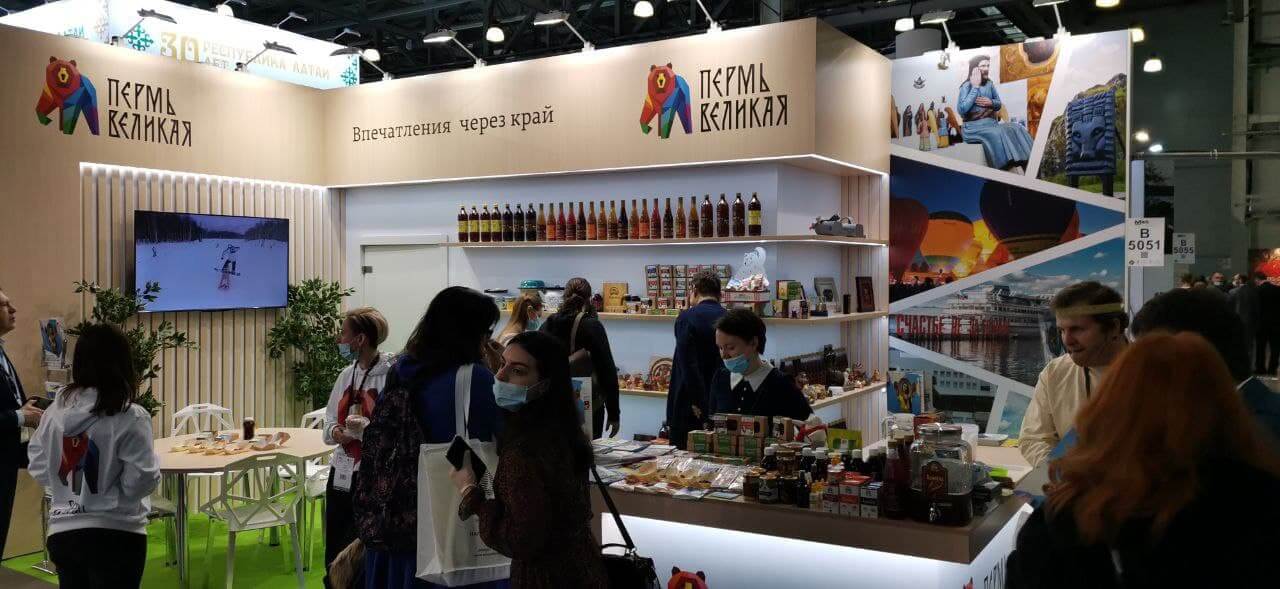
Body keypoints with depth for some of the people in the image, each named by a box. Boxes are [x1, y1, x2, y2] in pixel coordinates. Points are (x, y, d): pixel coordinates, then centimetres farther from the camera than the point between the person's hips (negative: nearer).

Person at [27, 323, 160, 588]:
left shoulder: (55, 411, 1)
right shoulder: (130, 417, -17)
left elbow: (37, 467, 9)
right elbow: (141, 480, -17)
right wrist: (154, 464, 2)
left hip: (62, 531, 6)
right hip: (115, 534, -5)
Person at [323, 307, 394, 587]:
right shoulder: (346, 374, 10)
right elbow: (329, 424, 15)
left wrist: (368, 429, -28)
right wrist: (336, 432, -6)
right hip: (341, 475, 7)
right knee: (334, 560, 14)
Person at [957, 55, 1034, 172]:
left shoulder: (990, 84, 12)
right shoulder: (967, 86, -6)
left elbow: (999, 104, 21)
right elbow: (962, 109, -21)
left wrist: (991, 103, -4)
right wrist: (975, 87, -15)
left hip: (991, 123, 6)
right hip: (973, 127, -6)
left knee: (1017, 129, -19)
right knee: (997, 134, -35)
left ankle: (1019, 173, -31)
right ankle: (1009, 168, -37)